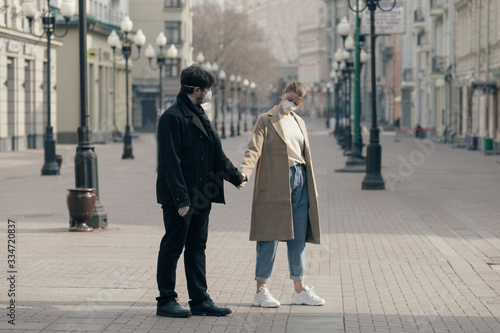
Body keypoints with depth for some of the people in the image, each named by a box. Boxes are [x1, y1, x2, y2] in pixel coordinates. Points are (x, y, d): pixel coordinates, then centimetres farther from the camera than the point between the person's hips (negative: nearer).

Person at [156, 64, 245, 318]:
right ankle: (166, 301, 9)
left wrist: (235, 176, 26)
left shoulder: (199, 115, 14)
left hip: (201, 195, 9)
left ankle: (200, 300, 17)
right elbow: (170, 162, -19)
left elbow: (216, 154, 24)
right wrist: (181, 199, -22)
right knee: (173, 247, 0)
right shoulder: (172, 117, -14)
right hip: (179, 198, -9)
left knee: (197, 247, 12)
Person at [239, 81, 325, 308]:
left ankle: (299, 290, 17)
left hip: (299, 180, 6)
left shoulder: (299, 122, 19)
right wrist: (243, 172, -30)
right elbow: (254, 149, -13)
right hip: (275, 184, -6)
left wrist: (312, 188, 19)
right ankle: (261, 291, 2)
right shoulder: (266, 120, 0)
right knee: (270, 237, -4)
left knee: (298, 237, 10)